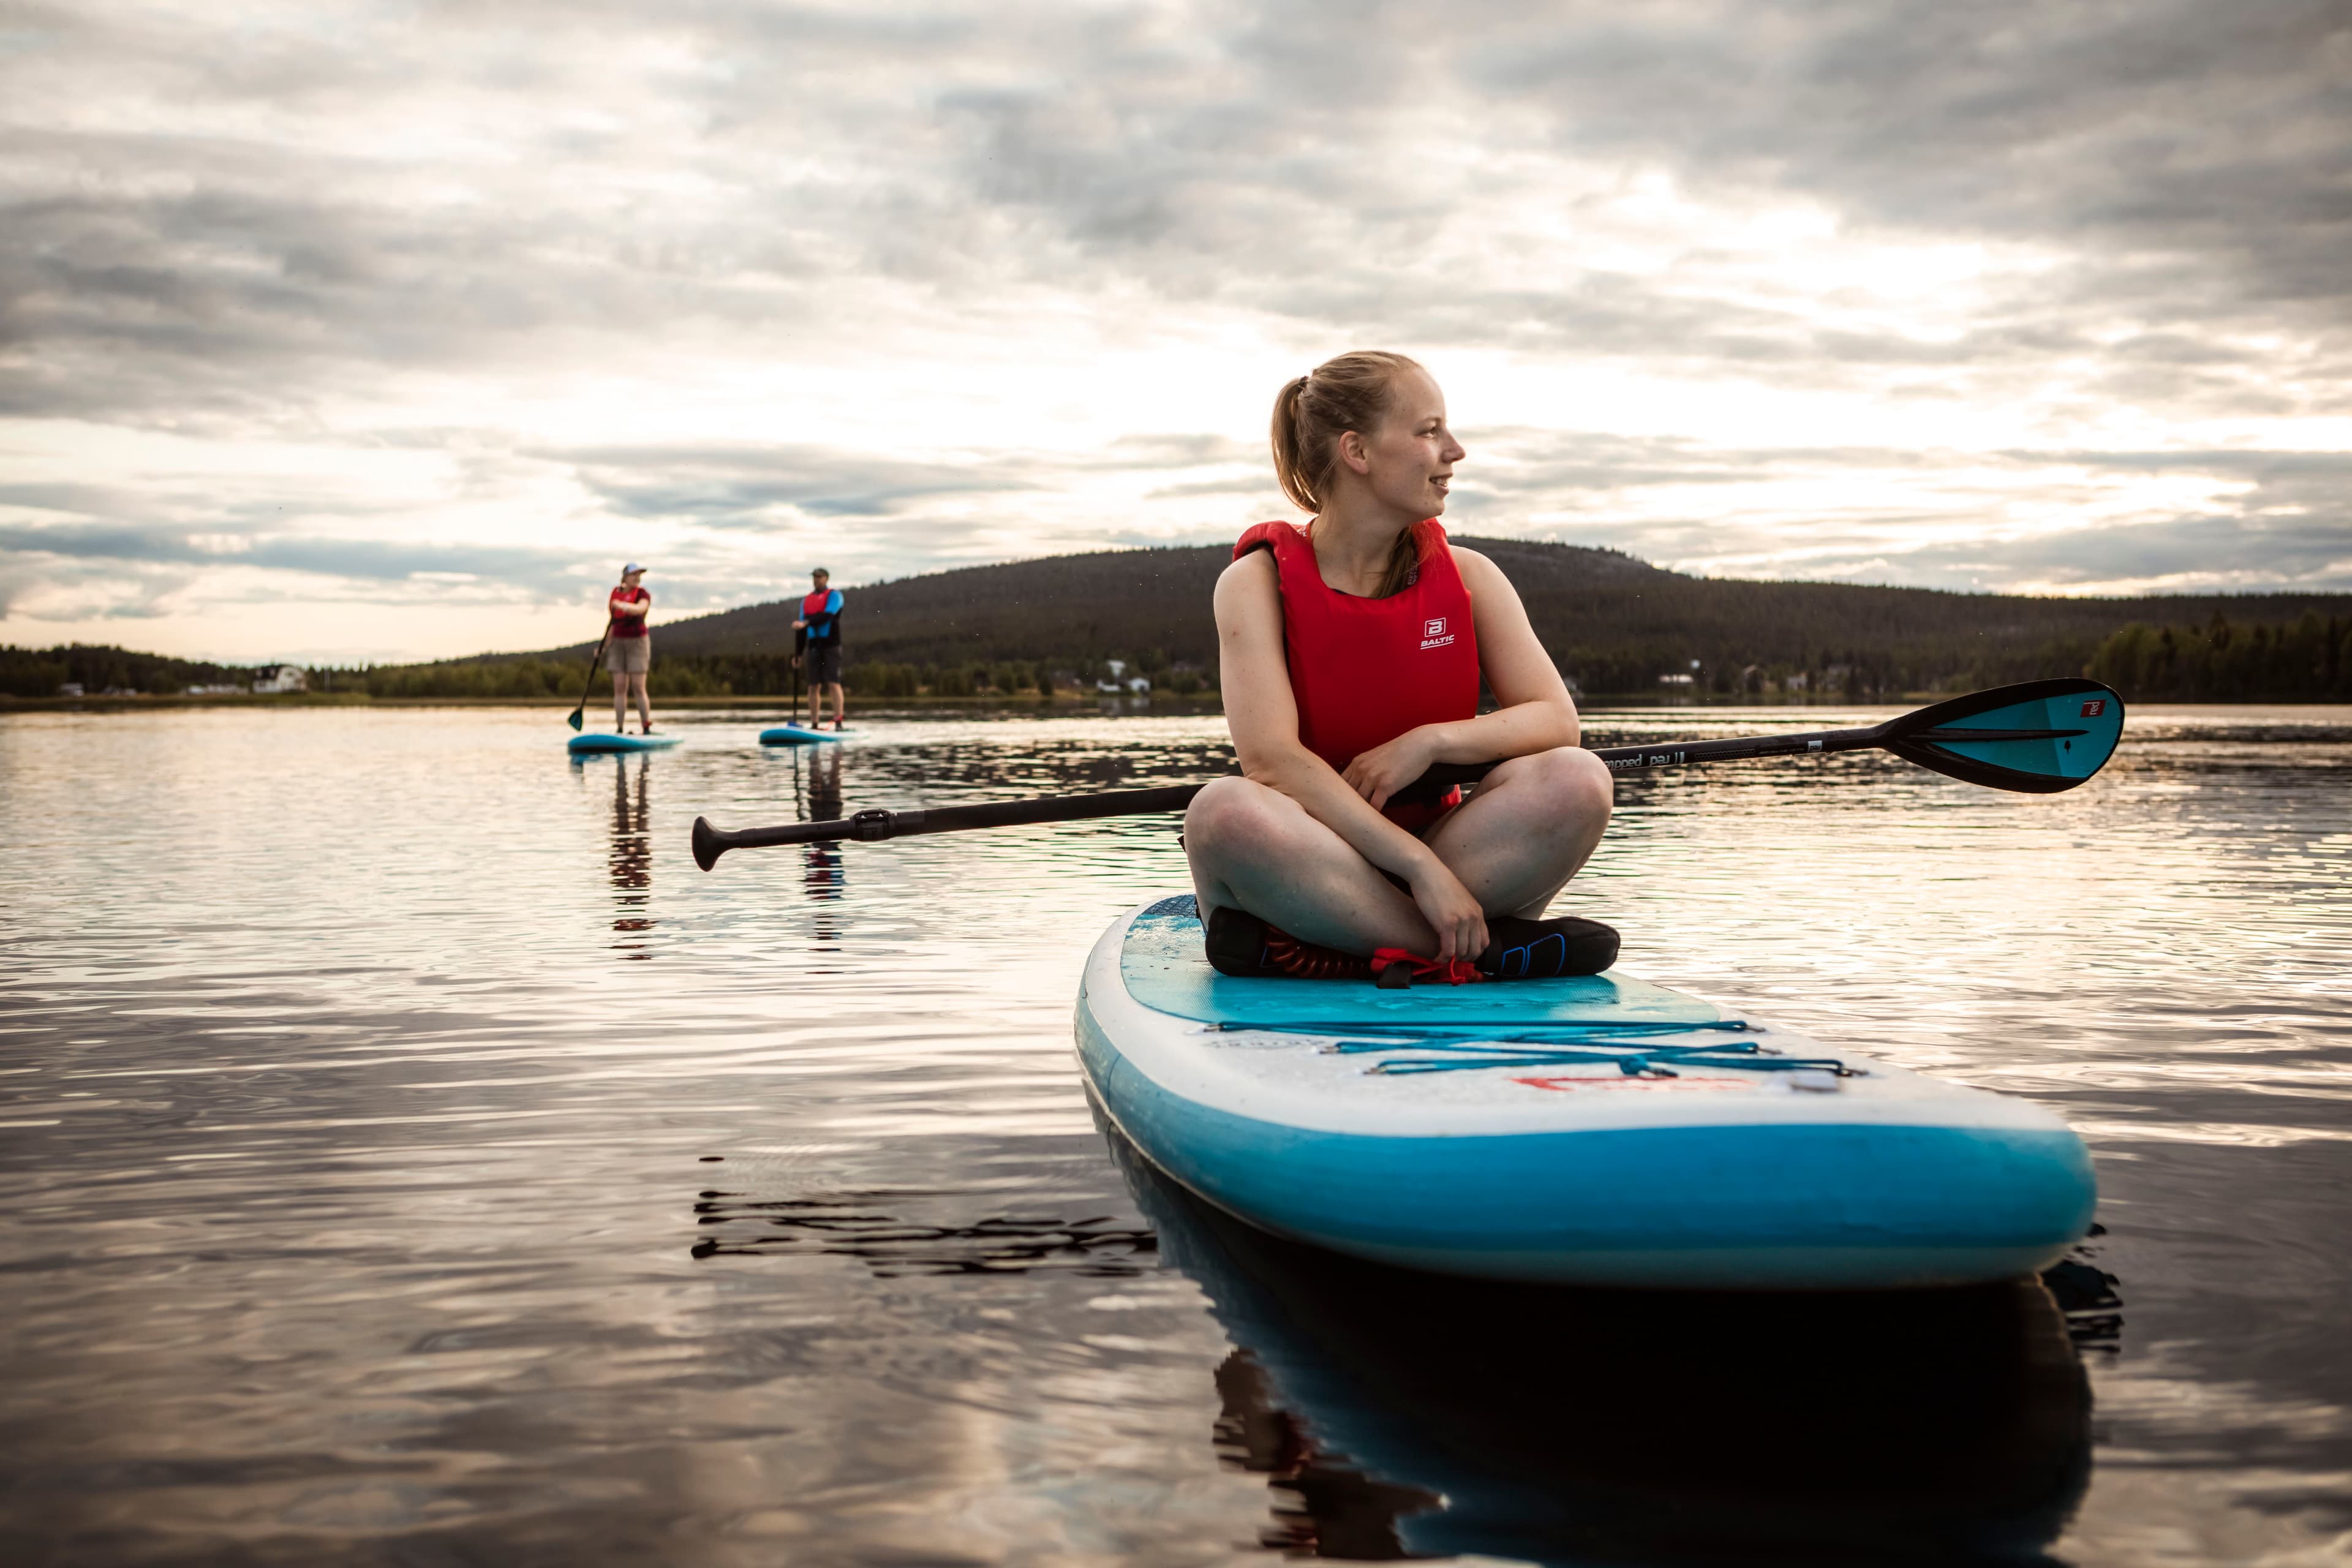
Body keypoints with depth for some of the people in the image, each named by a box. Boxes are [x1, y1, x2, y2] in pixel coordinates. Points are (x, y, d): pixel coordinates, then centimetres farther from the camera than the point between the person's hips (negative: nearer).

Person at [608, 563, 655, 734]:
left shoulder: (642, 594, -5)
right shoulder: (616, 593, 11)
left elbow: (640, 609, -28)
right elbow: (613, 622, 16)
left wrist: (623, 606, -42)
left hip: (638, 642, -5)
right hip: (618, 643, 5)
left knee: (638, 689, -8)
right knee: (619, 688, 2)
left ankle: (646, 729, -3)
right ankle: (620, 730, 3)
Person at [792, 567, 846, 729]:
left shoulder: (834, 595, 1)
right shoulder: (806, 600, 18)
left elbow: (827, 615, -15)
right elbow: (801, 628, 19)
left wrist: (806, 623, -23)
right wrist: (798, 653, 15)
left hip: (831, 645, -5)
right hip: (813, 647, 5)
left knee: (833, 684, -13)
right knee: (814, 686, 2)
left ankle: (838, 722, -17)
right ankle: (814, 724, 4)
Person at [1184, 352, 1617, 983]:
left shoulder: (1467, 576, 7)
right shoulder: (1258, 581, -5)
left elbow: (1557, 720, -1)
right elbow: (1272, 759, -19)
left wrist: (1430, 742, -19)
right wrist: (1421, 866, -26)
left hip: (1439, 845, 3)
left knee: (1577, 779, -23)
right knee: (1223, 812, -36)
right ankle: (1488, 951, -27)